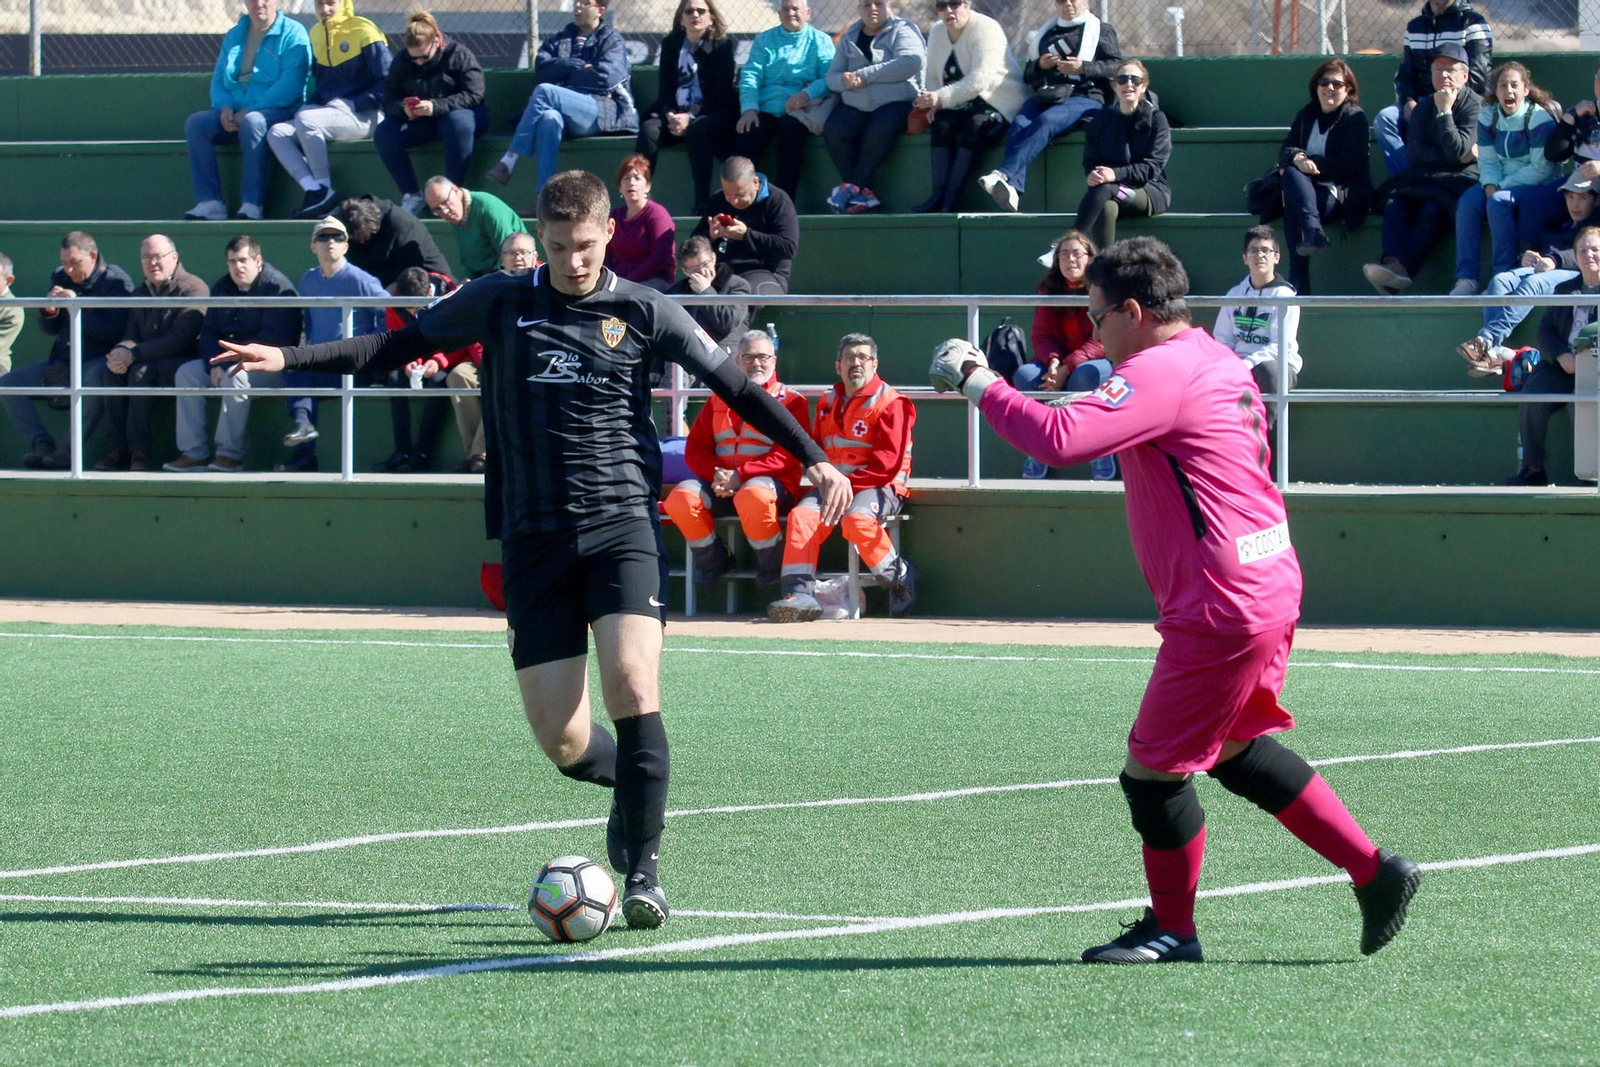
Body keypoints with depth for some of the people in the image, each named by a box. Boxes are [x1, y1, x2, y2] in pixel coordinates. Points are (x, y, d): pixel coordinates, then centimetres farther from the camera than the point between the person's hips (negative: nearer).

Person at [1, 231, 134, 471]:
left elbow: (114, 332, -18)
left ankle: (71, 450, -37)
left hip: (98, 360, -7)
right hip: (62, 361, 7)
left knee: (95, 380, -42)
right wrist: (49, 311, -8)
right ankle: (41, 444, -17)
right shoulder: (60, 277, 12)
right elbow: (49, 330, 16)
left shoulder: (116, 281, -7)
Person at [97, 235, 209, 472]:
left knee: (141, 372, -33)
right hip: (150, 361, 7)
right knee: (114, 370, -23)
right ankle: (115, 450, -25)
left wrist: (134, 355, -22)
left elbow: (179, 339, -18)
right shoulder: (141, 293, 17)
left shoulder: (193, 288, -10)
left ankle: (139, 451, -31)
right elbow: (131, 335, 15)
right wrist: (122, 352, -12)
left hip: (182, 362, -7)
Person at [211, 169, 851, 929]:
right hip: (534, 538, 2)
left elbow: (734, 387, 8)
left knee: (631, 681, -23)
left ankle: (643, 869, -13)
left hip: (621, 523, -2)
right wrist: (290, 358, 7)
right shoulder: (500, 303, 7)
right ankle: (632, 783, 32)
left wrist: (814, 460, 1)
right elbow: (405, 344, 14)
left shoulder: (643, 312, 3)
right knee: (562, 740, -4)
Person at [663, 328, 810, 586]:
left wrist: (740, 475, -18)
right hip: (719, 485, 4)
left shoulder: (791, 401, 6)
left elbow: (789, 455, -7)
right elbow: (695, 448, 12)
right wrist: (716, 474, -11)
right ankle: (713, 561, -2)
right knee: (681, 497, -26)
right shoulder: (719, 401, 20)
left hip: (770, 482, -4)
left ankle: (771, 564, -13)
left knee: (753, 495, -41)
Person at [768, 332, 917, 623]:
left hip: (878, 487, -6)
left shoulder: (891, 403, -4)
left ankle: (900, 576, -13)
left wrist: (848, 483, -18)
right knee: (802, 515, -23)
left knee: (857, 519, -36)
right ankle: (800, 594, -32)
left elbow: (887, 463, -11)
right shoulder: (828, 403, 18)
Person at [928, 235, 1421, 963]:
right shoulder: (1218, 363, 15)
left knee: (1153, 772, 2)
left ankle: (1172, 929, 15)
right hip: (1271, 588, 10)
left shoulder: (1160, 373, -16)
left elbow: (1061, 439, -27)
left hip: (1221, 613, -10)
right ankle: (1372, 870, 23)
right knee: (1237, 750, 23)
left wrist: (979, 385, -16)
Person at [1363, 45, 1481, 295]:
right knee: (1395, 204, -26)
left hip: (1461, 181, -5)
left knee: (1433, 208, -35)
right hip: (1424, 179, 5)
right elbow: (1414, 152, 0)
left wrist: (1445, 111, -14)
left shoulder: (1473, 106, -3)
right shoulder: (1423, 108, 15)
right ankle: (1394, 262, -49)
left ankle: (1401, 268, -51)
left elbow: (1457, 150, -16)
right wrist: (1460, 156, -10)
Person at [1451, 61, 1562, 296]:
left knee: (1499, 202, -32)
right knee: (1468, 202, -22)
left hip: (1542, 188, -6)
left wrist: (1501, 188, -19)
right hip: (1502, 183, 6)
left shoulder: (1539, 118, -14)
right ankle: (1466, 279, -26)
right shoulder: (1488, 116, 4)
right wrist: (1490, 186, -17)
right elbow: (1488, 161, 4)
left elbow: (1541, 169, -17)